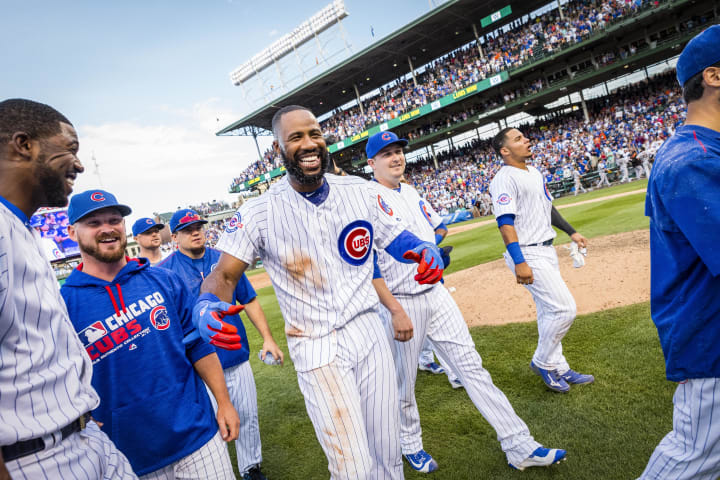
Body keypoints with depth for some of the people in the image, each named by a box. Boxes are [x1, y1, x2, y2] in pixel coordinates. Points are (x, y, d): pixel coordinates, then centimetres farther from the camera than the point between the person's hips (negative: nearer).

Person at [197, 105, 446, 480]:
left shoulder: (360, 191, 0)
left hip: (369, 332, 4)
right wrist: (207, 306, -32)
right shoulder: (259, 212, -9)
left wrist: (426, 249, -15)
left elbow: (397, 239, 7)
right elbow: (224, 273, -10)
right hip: (316, 349, -3)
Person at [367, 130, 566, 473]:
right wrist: (394, 310, -23)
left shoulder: (411, 192, 12)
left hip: (436, 294, 7)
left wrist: (434, 240, 7)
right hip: (401, 302, -6)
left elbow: (439, 226, 28)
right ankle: (410, 445, 36)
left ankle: (519, 446, 15)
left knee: (471, 366, 7)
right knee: (404, 381, 11)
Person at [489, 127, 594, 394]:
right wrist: (519, 262, -29)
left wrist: (571, 232, 22)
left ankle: (558, 368, 27)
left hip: (546, 251, 9)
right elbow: (505, 222, -22)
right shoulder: (504, 179, -15)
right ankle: (543, 362, 10)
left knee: (549, 311, 15)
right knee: (564, 308, -10)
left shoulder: (535, 172, 15)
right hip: (527, 255, -9)